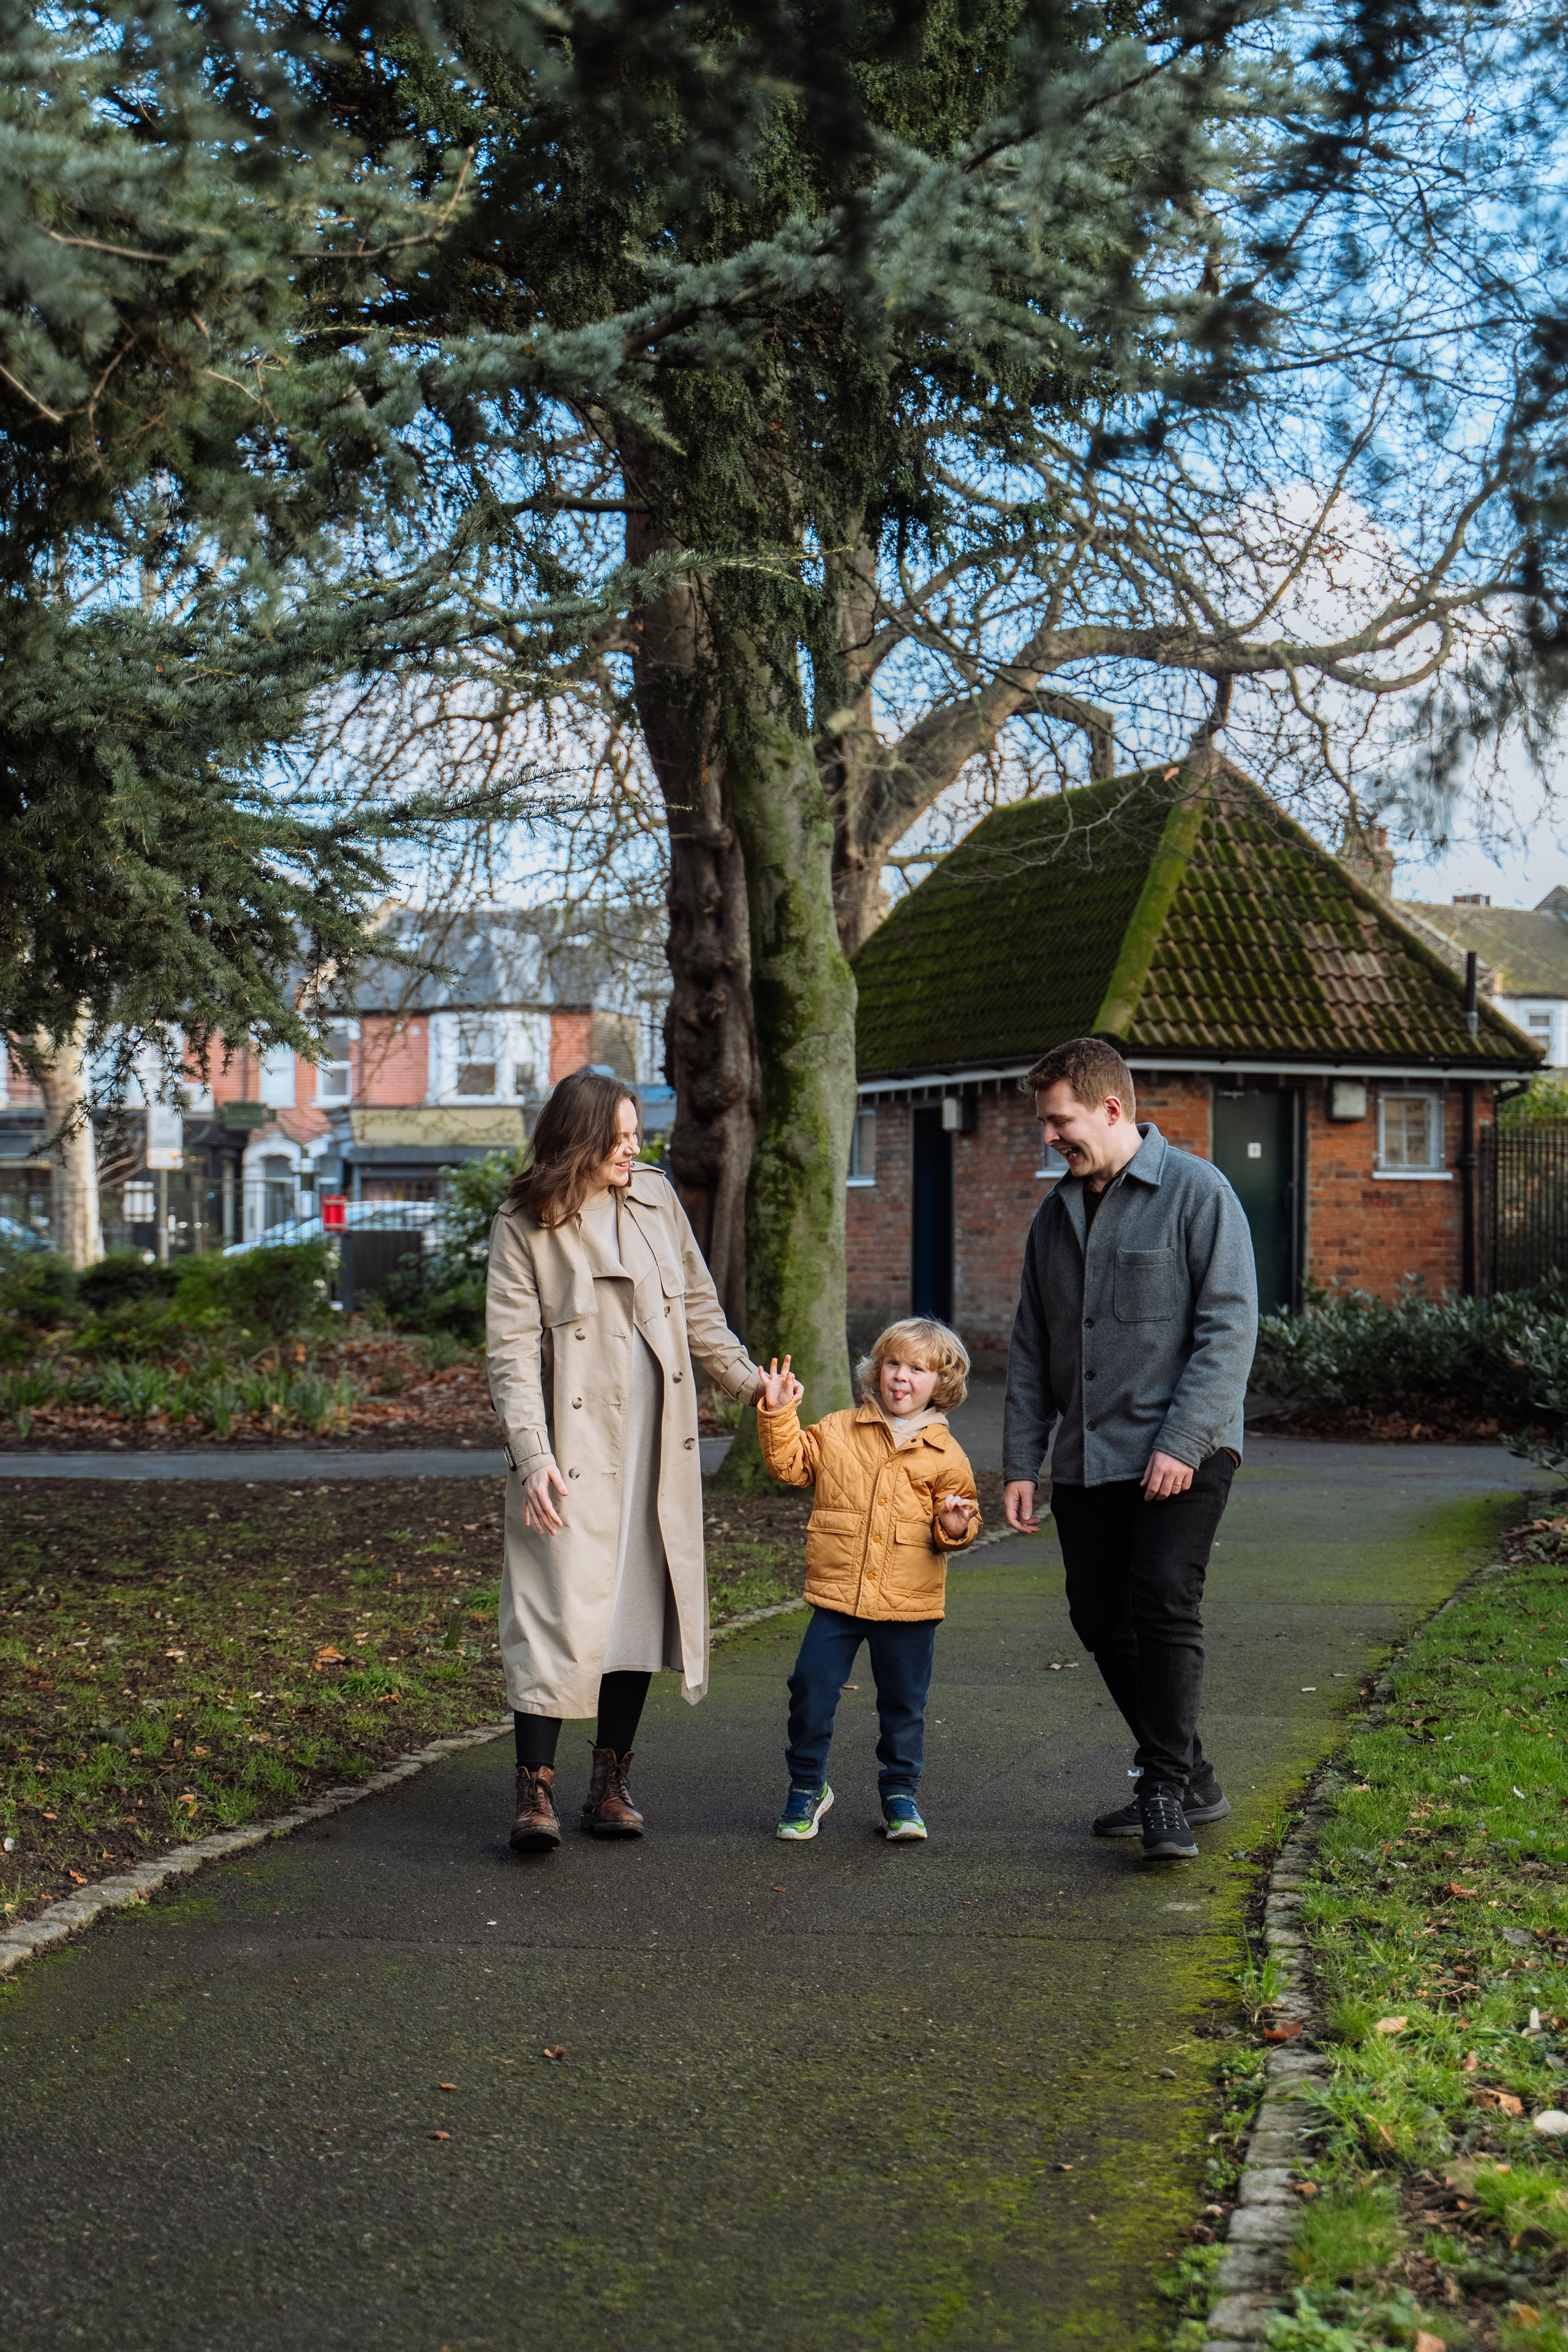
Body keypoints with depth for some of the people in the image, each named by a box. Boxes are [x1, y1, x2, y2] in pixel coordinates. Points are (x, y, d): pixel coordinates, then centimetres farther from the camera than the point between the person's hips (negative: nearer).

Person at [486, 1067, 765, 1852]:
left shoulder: (655, 1197, 9)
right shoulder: (523, 1225, -5)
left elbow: (698, 1306, 19)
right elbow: (512, 1350, -10)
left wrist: (746, 1380, 18)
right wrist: (532, 1454, -19)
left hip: (656, 1445, 5)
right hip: (575, 1448, -5)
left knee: (644, 1604, 7)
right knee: (563, 1610, -10)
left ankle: (610, 1783, 17)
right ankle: (535, 1789, -1)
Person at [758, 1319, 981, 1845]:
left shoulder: (945, 1453, 3)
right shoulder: (839, 1431, 5)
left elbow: (958, 1519, 8)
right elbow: (790, 1463, 5)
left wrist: (955, 1526, -14)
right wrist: (778, 1414, -5)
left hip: (910, 1604, 0)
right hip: (837, 1595, 0)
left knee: (903, 1704, 10)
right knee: (811, 1690, -1)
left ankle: (900, 1793, 27)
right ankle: (807, 1787, 18)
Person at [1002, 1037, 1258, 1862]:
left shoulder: (1196, 1193, -6)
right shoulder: (1056, 1213, 14)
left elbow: (1229, 1327, -12)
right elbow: (1030, 1348, 16)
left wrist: (1182, 1442, -18)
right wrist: (1019, 1464, 9)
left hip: (1180, 1454, -7)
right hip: (1085, 1460, 7)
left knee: (1164, 1603, -16)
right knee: (1101, 1618, 8)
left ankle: (1166, 1796, -8)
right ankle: (1188, 1779, 22)